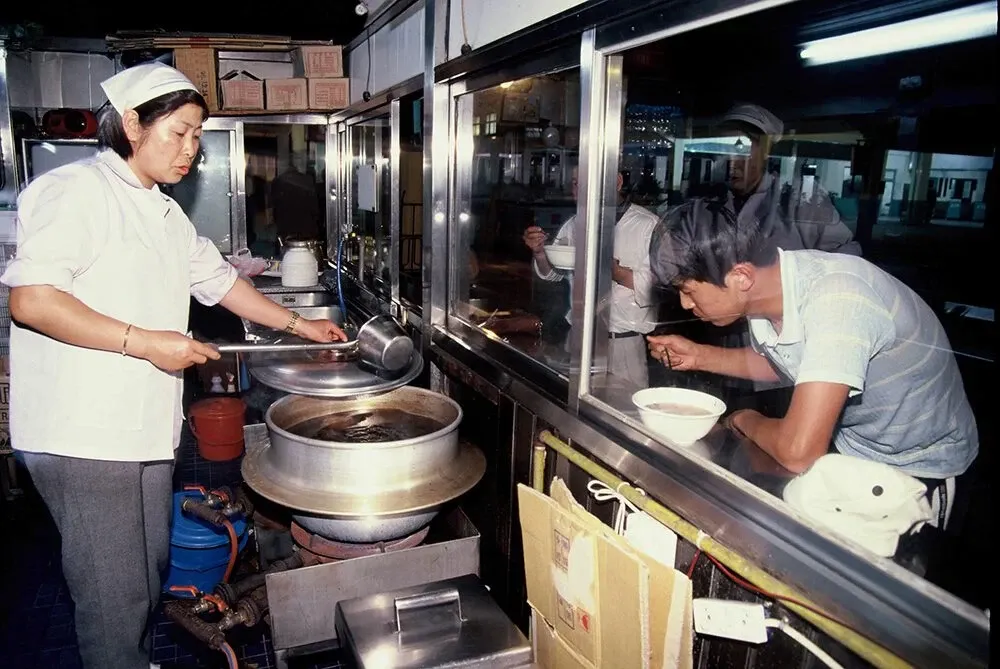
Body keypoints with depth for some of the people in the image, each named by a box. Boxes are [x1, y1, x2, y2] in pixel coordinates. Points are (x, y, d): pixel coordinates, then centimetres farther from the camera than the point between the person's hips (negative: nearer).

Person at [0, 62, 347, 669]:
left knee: (148, 576, 17)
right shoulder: (74, 191, -11)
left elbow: (219, 279, 23)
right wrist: (143, 341, -21)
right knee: (114, 593, 1)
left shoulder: (165, 214, 16)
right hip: (84, 436, -8)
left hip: (147, 428, 8)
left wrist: (299, 325, 20)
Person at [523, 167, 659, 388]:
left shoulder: (648, 226, -11)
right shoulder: (575, 223, 6)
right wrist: (539, 252, -6)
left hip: (624, 343, -5)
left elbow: (656, 287, -17)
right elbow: (552, 272, 14)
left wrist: (612, 269, -29)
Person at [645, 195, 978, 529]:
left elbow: (798, 453, -40)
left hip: (915, 472, -6)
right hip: (848, 443, 7)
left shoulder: (835, 299, -36)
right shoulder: (763, 288, -12)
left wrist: (745, 420, -18)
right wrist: (700, 356, -4)